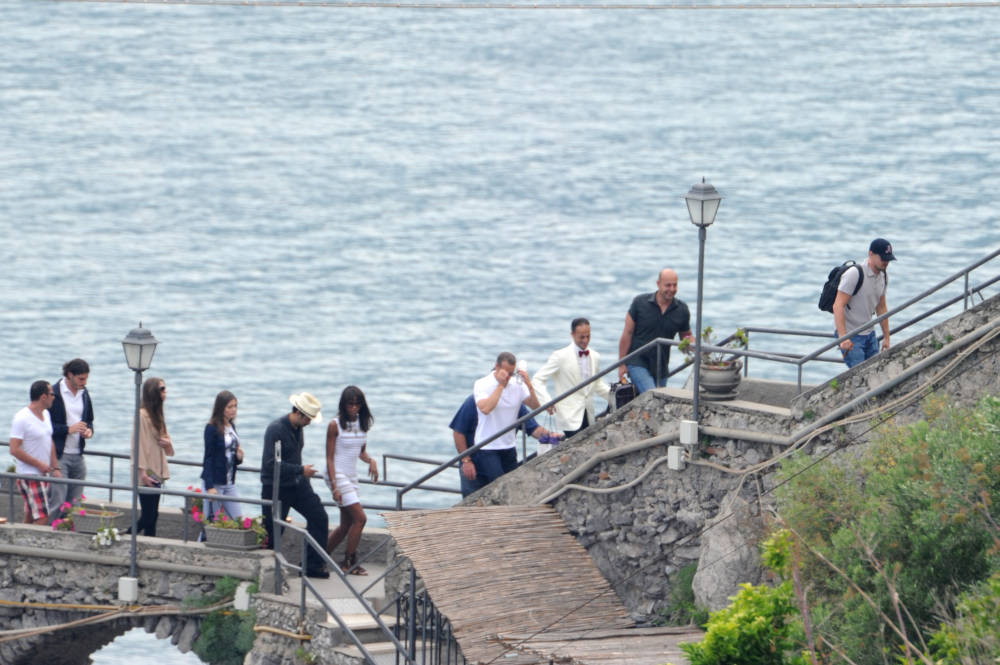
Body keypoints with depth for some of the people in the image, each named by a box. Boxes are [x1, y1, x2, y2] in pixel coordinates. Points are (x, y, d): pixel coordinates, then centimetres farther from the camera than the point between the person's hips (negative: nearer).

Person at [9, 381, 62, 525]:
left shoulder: (46, 414, 12)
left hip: (43, 474, 9)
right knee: (42, 518, -15)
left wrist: (55, 468, 14)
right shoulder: (21, 419, -16)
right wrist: (39, 464, -17)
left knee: (30, 518, 11)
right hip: (29, 475, -9)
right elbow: (14, 450, -19)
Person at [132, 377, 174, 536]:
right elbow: (139, 444, -15)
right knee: (149, 516, -10)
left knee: (152, 515, 6)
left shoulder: (157, 416, 17)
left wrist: (168, 443, -1)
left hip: (156, 473, 9)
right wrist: (143, 471, -20)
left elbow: (169, 451, 23)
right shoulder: (142, 415, -11)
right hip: (147, 475, -9)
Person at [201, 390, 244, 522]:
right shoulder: (212, 428, -9)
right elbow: (208, 458, -12)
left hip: (229, 483, 7)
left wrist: (239, 457, -4)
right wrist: (210, 487, -18)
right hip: (214, 482, -7)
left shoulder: (231, 426, 11)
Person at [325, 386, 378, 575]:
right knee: (360, 518, -13)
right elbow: (329, 458, -11)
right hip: (338, 475, -7)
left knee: (346, 525, 8)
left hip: (352, 477, 7)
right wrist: (334, 486, -18)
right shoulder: (335, 425, -12)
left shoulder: (362, 424, 7)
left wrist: (370, 460, -5)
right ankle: (349, 562, -3)